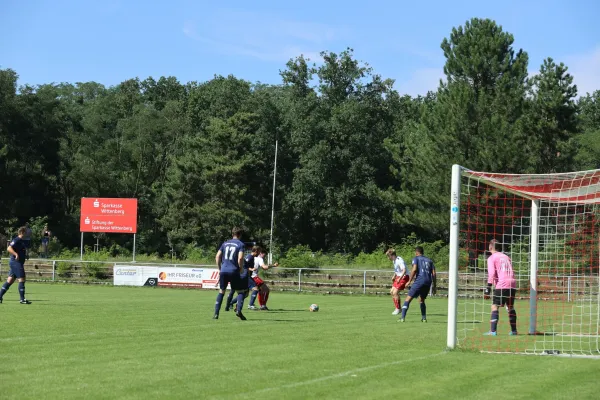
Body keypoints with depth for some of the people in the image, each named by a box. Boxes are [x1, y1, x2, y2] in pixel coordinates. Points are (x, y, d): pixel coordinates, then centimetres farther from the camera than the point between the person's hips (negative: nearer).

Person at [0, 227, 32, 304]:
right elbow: (9, 248, -22)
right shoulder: (16, 240, -12)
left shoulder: (22, 241, 17)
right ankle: (22, 299, -6)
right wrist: (16, 254, -32)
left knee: (10, 280, 9)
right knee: (22, 280, -8)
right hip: (16, 263, -10)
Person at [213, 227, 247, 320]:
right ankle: (239, 311, -10)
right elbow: (240, 258, -13)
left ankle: (216, 313, 6)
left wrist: (220, 269, 16)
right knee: (241, 291, 9)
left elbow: (217, 257, 10)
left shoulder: (225, 243, 14)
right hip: (234, 271, -4)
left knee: (221, 292, 14)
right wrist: (241, 269, 1)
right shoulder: (240, 244, 0)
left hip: (223, 271, 4)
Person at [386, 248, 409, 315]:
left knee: (395, 292, -16)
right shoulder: (394, 261, 9)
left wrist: (400, 278, -36)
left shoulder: (399, 260, -21)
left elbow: (404, 270, -29)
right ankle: (397, 308, 15)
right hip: (398, 277, 10)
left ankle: (398, 309, -7)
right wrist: (394, 276, 13)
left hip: (403, 277, -10)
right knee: (392, 292, 8)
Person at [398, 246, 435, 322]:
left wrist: (409, 281, -5)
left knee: (408, 298, -3)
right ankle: (424, 318, 18)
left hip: (419, 280, -5)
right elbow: (433, 273, 14)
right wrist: (434, 285, 16)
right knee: (421, 300, 24)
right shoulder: (429, 260, 22)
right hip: (428, 282, 5)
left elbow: (414, 269, -9)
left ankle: (402, 317, -13)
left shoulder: (416, 258, 8)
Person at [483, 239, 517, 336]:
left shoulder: (492, 258, 4)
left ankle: (493, 331, -16)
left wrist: (488, 288, -9)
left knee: (495, 307, -6)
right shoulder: (506, 257, 23)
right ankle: (513, 330, 23)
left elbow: (492, 274, -7)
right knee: (510, 307, 19)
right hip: (512, 284, 6)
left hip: (501, 285, -6)